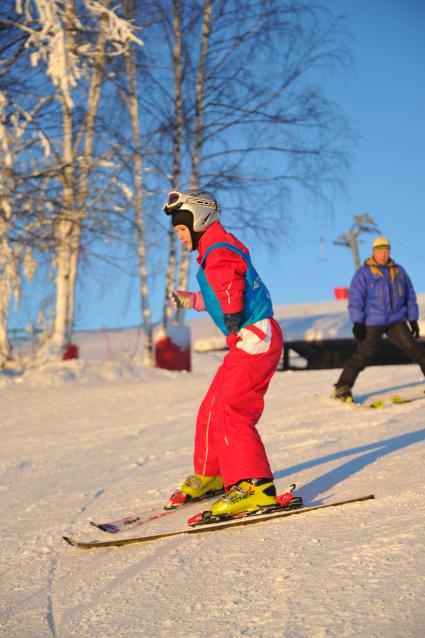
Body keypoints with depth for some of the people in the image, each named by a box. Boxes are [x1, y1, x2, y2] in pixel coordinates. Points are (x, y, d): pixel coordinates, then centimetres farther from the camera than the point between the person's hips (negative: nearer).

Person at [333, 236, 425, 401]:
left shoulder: (399, 271, 12)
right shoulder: (363, 273, -1)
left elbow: (410, 297, 18)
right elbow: (355, 299, -5)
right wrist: (357, 323, -13)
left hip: (396, 321, 3)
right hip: (372, 323, -3)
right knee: (363, 355, -5)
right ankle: (342, 387, 1)